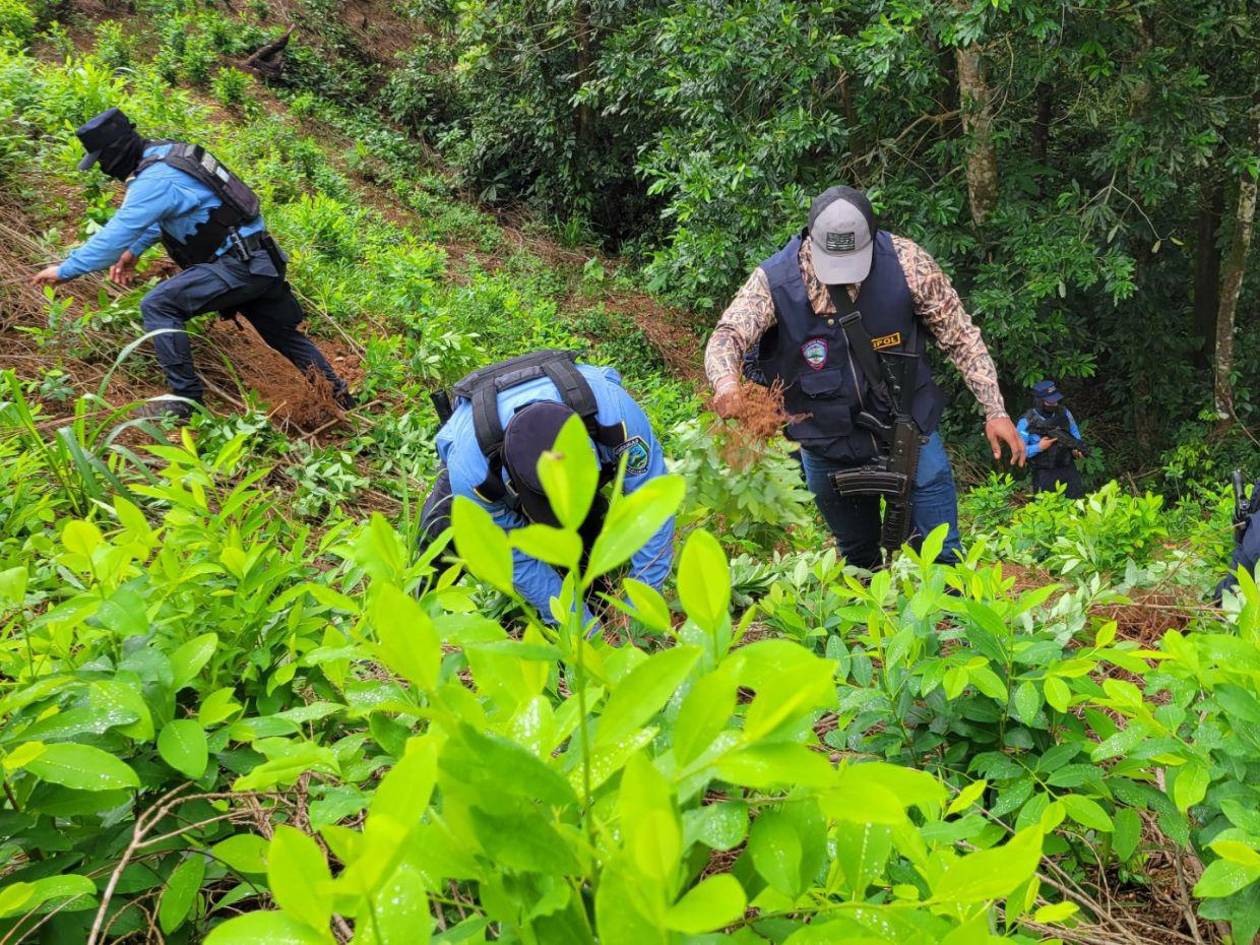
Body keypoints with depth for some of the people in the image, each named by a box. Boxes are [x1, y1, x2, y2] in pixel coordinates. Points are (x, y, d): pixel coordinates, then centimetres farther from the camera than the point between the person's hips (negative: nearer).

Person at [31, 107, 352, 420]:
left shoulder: (154, 179, -18)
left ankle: (185, 398, -10)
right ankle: (337, 394, 30)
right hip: (263, 263, 10)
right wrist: (133, 252, 25)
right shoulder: (165, 153, 11)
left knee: (157, 305, -13)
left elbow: (115, 234, -19)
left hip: (237, 266, -10)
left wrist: (64, 270, -10)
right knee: (283, 333, 23)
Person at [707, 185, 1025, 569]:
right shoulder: (774, 280, -17)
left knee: (942, 557, 1)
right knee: (857, 560, 17)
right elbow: (727, 336, -28)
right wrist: (726, 381, -52)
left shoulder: (905, 261, -16)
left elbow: (960, 334, -8)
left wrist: (995, 411, -10)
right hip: (828, 447, 1)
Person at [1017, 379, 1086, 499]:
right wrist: (1039, 447, -22)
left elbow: (1075, 434, 16)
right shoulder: (1027, 422, -11)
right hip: (1044, 474, -4)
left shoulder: (1064, 413, 2)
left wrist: (1076, 449, -3)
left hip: (1068, 469, 4)